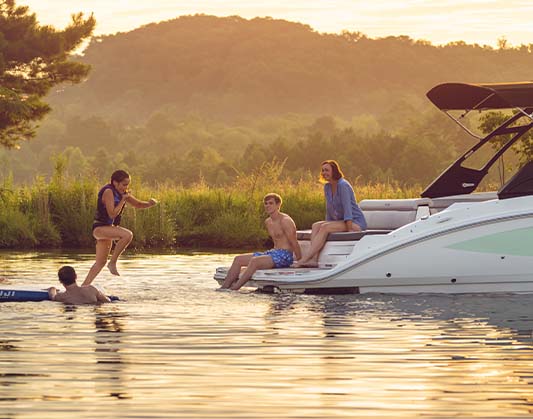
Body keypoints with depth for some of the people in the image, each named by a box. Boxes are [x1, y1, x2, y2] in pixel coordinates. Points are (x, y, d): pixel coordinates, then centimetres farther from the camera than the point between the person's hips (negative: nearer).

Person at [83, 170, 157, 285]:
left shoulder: (122, 193, 9)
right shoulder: (108, 192, -17)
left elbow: (138, 204, 15)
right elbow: (112, 214, -22)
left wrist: (150, 203, -5)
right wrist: (123, 200, -17)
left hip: (108, 228, 10)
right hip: (100, 227, -10)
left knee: (101, 262, 12)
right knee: (127, 235, -30)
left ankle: (84, 286, 16)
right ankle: (113, 263, -19)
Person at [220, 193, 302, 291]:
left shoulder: (285, 221, -12)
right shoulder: (268, 222, 15)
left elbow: (294, 243, -12)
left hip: (285, 256, -9)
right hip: (273, 252, 9)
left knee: (254, 261, -32)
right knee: (238, 259, -1)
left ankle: (235, 288, -33)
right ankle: (224, 287, -9)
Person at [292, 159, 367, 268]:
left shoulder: (343, 185, -16)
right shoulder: (327, 187, 10)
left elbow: (347, 207, -21)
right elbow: (329, 209, 16)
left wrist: (350, 230, -26)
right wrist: (328, 223, 9)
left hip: (356, 222, -8)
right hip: (340, 221, 8)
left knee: (324, 228, -27)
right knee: (316, 226, -13)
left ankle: (304, 260, -32)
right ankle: (313, 260, -29)